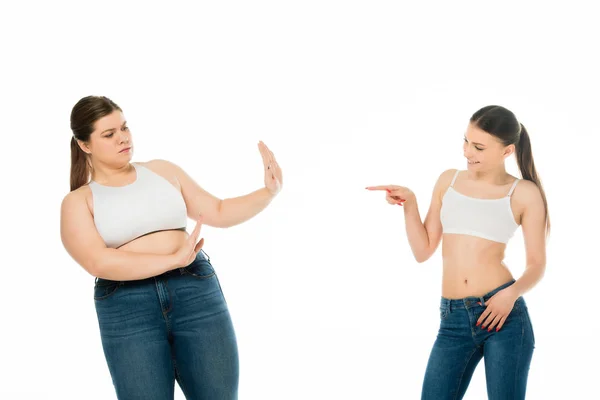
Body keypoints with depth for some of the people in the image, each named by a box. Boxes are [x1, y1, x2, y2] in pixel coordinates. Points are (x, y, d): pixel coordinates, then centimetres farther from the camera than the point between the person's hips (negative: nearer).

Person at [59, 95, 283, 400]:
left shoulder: (162, 171, 17)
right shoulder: (78, 202, 5)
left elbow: (218, 212, 19)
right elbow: (100, 262, -12)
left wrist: (269, 191, 4)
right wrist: (173, 260, -19)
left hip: (195, 292, 3)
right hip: (127, 309, -2)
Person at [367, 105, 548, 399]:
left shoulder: (524, 194, 0)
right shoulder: (448, 181, 10)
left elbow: (536, 264, 2)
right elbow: (423, 251, 11)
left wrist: (512, 293, -16)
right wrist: (409, 204, -1)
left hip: (503, 315, -3)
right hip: (453, 320, 3)